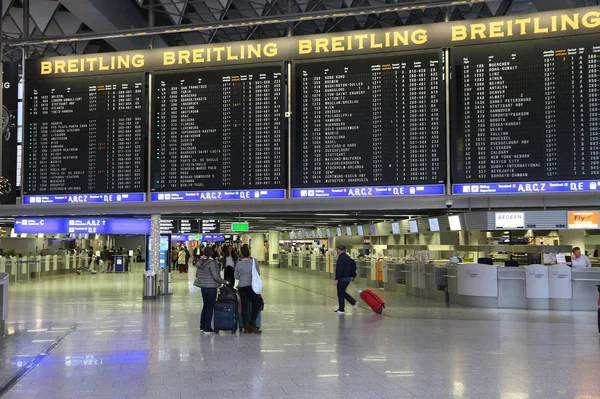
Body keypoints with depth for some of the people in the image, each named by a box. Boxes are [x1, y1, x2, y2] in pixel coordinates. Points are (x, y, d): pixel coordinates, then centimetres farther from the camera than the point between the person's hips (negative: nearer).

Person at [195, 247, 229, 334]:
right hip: (211, 287, -7)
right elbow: (216, 276, -19)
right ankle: (207, 328, 4)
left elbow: (197, 274, 13)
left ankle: (202, 326, 25)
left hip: (203, 287, 7)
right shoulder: (211, 262, -18)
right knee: (210, 307, 1)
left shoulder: (200, 262, 3)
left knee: (205, 306, 18)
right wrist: (225, 282, -7)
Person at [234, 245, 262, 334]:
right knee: (256, 305, 9)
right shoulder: (253, 261, -8)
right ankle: (252, 324, 2)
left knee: (244, 306, 8)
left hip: (241, 287, 2)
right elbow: (258, 273, 1)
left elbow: (235, 276, 4)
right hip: (251, 286, -2)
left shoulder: (239, 263, -4)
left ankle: (246, 325, 9)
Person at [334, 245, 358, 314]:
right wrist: (353, 276, 25)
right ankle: (354, 302, 17)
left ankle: (341, 309, 6)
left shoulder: (341, 258, -18)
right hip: (347, 278, 10)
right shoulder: (348, 258, 12)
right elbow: (353, 265, 20)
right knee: (343, 293, 21)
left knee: (340, 294, 1)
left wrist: (336, 279, -23)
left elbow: (339, 269, -24)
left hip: (342, 279, -9)